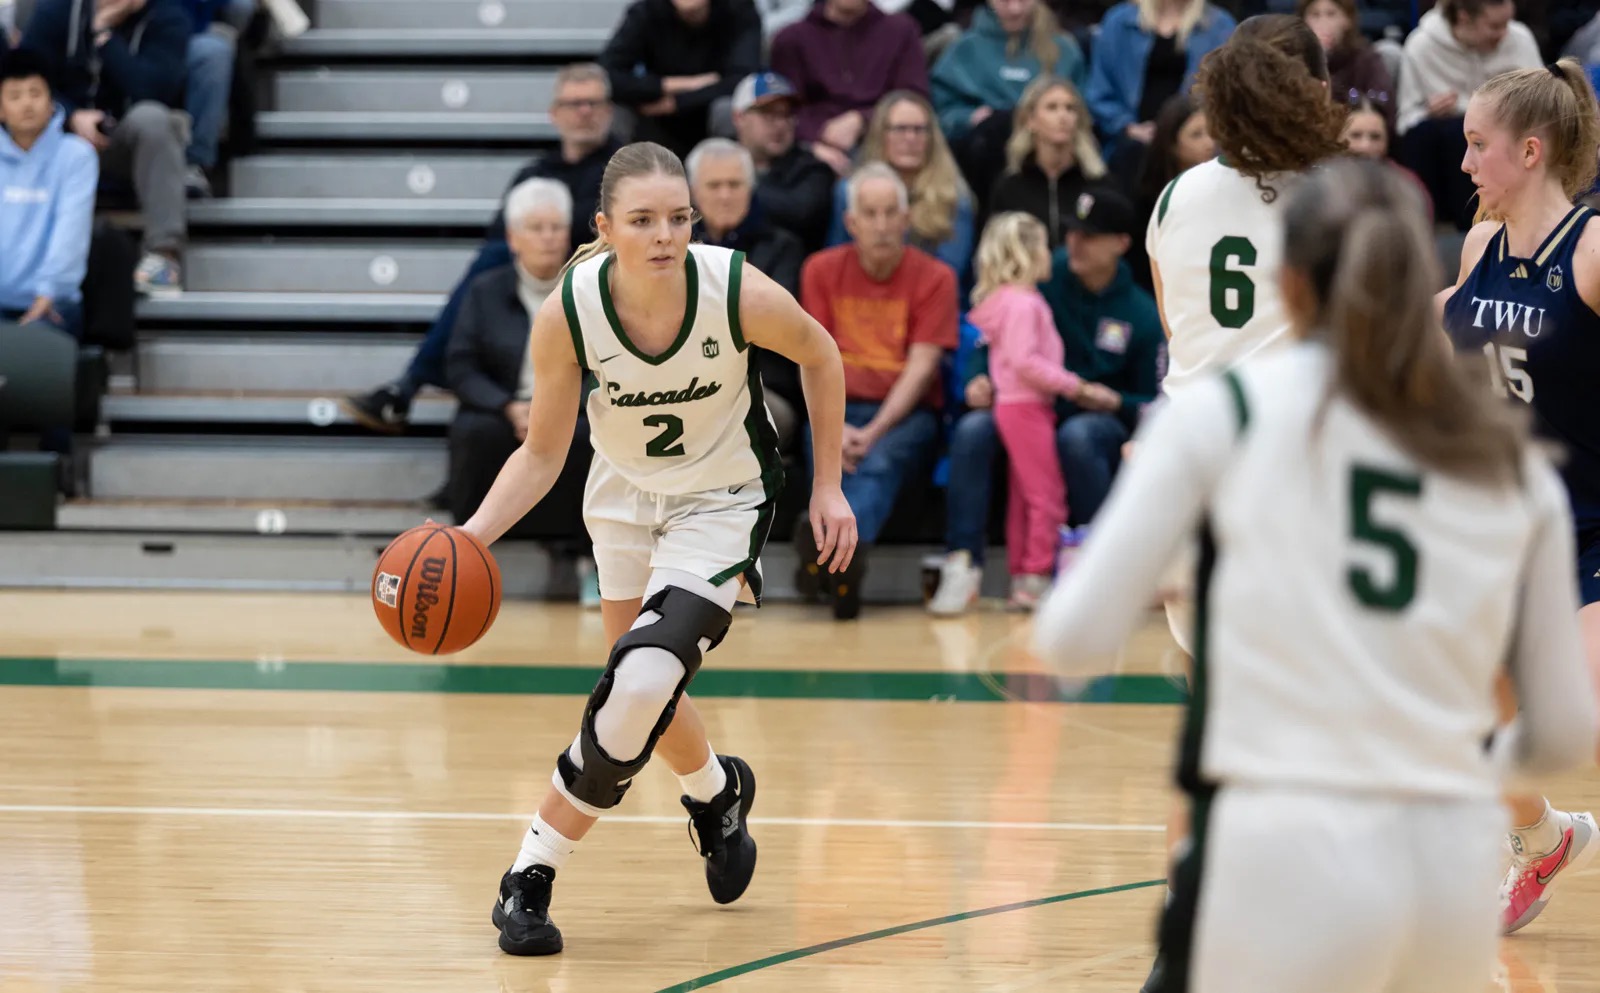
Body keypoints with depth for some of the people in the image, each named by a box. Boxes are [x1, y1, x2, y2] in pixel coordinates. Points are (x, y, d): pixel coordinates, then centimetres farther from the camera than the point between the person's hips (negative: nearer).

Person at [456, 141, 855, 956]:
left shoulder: (740, 292, -29)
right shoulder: (567, 315, -25)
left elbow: (820, 357, -7)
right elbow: (542, 452, -13)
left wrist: (827, 486, -3)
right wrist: (474, 535, -29)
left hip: (722, 501, -3)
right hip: (624, 496, 3)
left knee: (639, 685, -20)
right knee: (643, 693, 17)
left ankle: (531, 878, -5)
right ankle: (716, 791, 52)